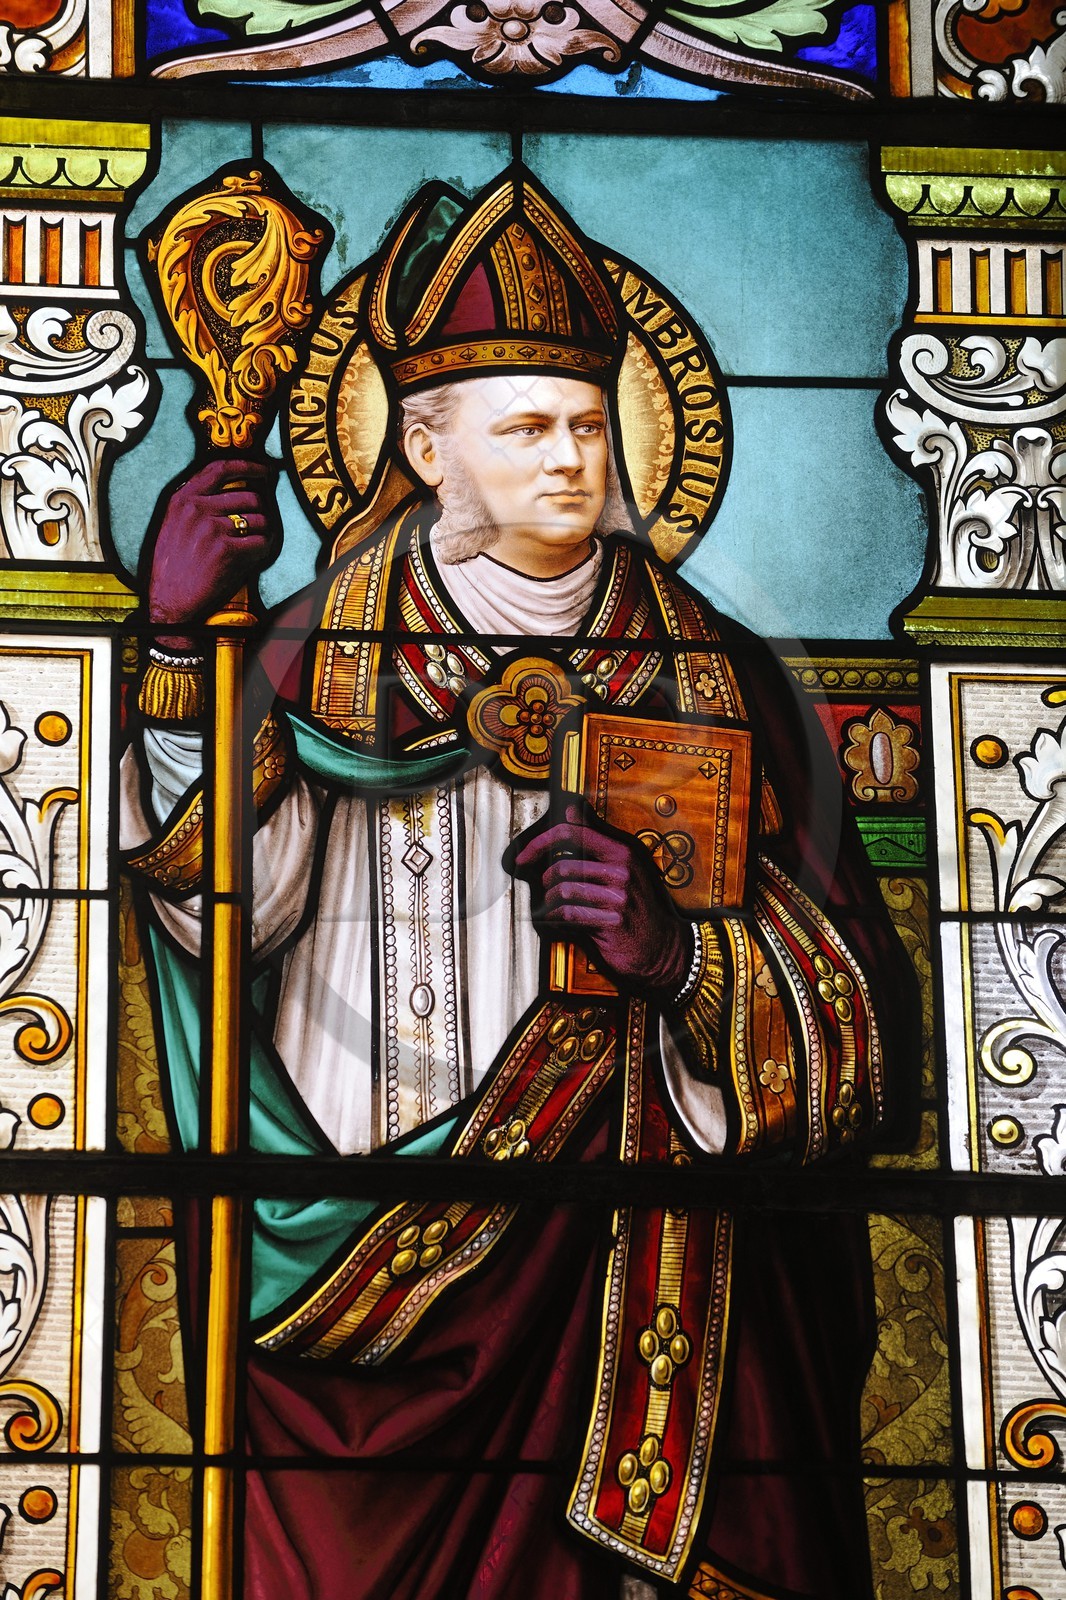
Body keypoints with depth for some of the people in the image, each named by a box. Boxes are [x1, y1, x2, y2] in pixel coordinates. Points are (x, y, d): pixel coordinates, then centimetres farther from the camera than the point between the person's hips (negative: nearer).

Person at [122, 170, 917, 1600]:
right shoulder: (333, 652, 5)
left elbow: (853, 1004, 1)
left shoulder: (709, 677, 6)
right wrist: (183, 654, -24)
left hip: (627, 1272, 0)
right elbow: (231, 891, -12)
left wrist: (684, 956, -19)